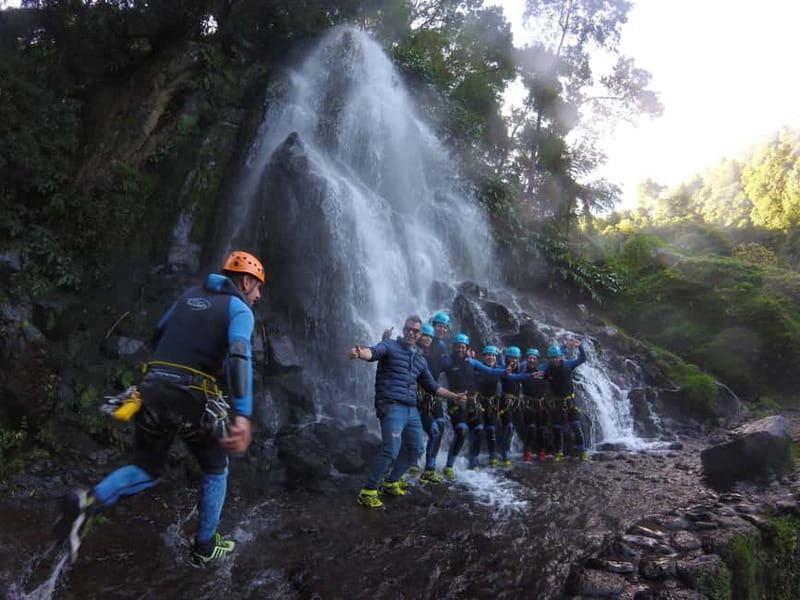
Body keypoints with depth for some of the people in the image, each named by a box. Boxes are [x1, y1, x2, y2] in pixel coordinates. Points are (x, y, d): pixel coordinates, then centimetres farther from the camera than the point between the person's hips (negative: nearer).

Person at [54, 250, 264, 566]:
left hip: (152, 391, 5)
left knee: (147, 469, 21)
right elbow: (240, 357, -21)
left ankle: (89, 501, -6)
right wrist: (242, 415, -31)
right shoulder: (241, 310, -3)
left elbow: (159, 334, 27)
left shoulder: (190, 295, 16)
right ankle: (205, 547, 29)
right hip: (192, 399, -5)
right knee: (216, 470, 19)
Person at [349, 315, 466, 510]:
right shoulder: (390, 346, -1)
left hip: (411, 409, 8)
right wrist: (360, 353, -47)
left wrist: (453, 396, 26)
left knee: (416, 449, 15)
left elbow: (432, 386, 28)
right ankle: (367, 492, -5)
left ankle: (390, 482, 33)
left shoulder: (420, 359, 19)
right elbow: (373, 352, -24)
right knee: (391, 450, -18)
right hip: (392, 407, -8)